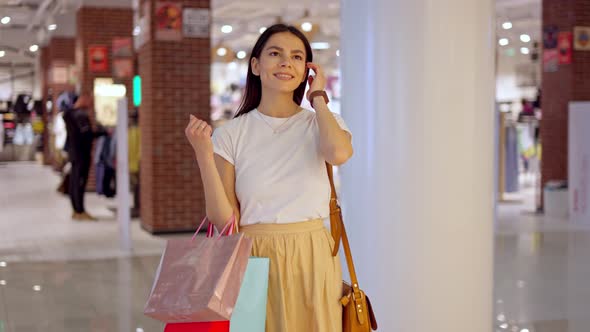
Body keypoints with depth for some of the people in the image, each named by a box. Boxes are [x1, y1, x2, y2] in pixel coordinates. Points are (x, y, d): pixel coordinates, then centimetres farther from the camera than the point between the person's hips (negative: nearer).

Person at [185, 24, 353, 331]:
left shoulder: (322, 123, 2)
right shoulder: (230, 135, 0)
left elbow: (339, 153, -24)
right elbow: (224, 220, -5)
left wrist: (318, 98, -8)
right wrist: (204, 154, -14)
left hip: (311, 259, 1)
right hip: (254, 260, 0)